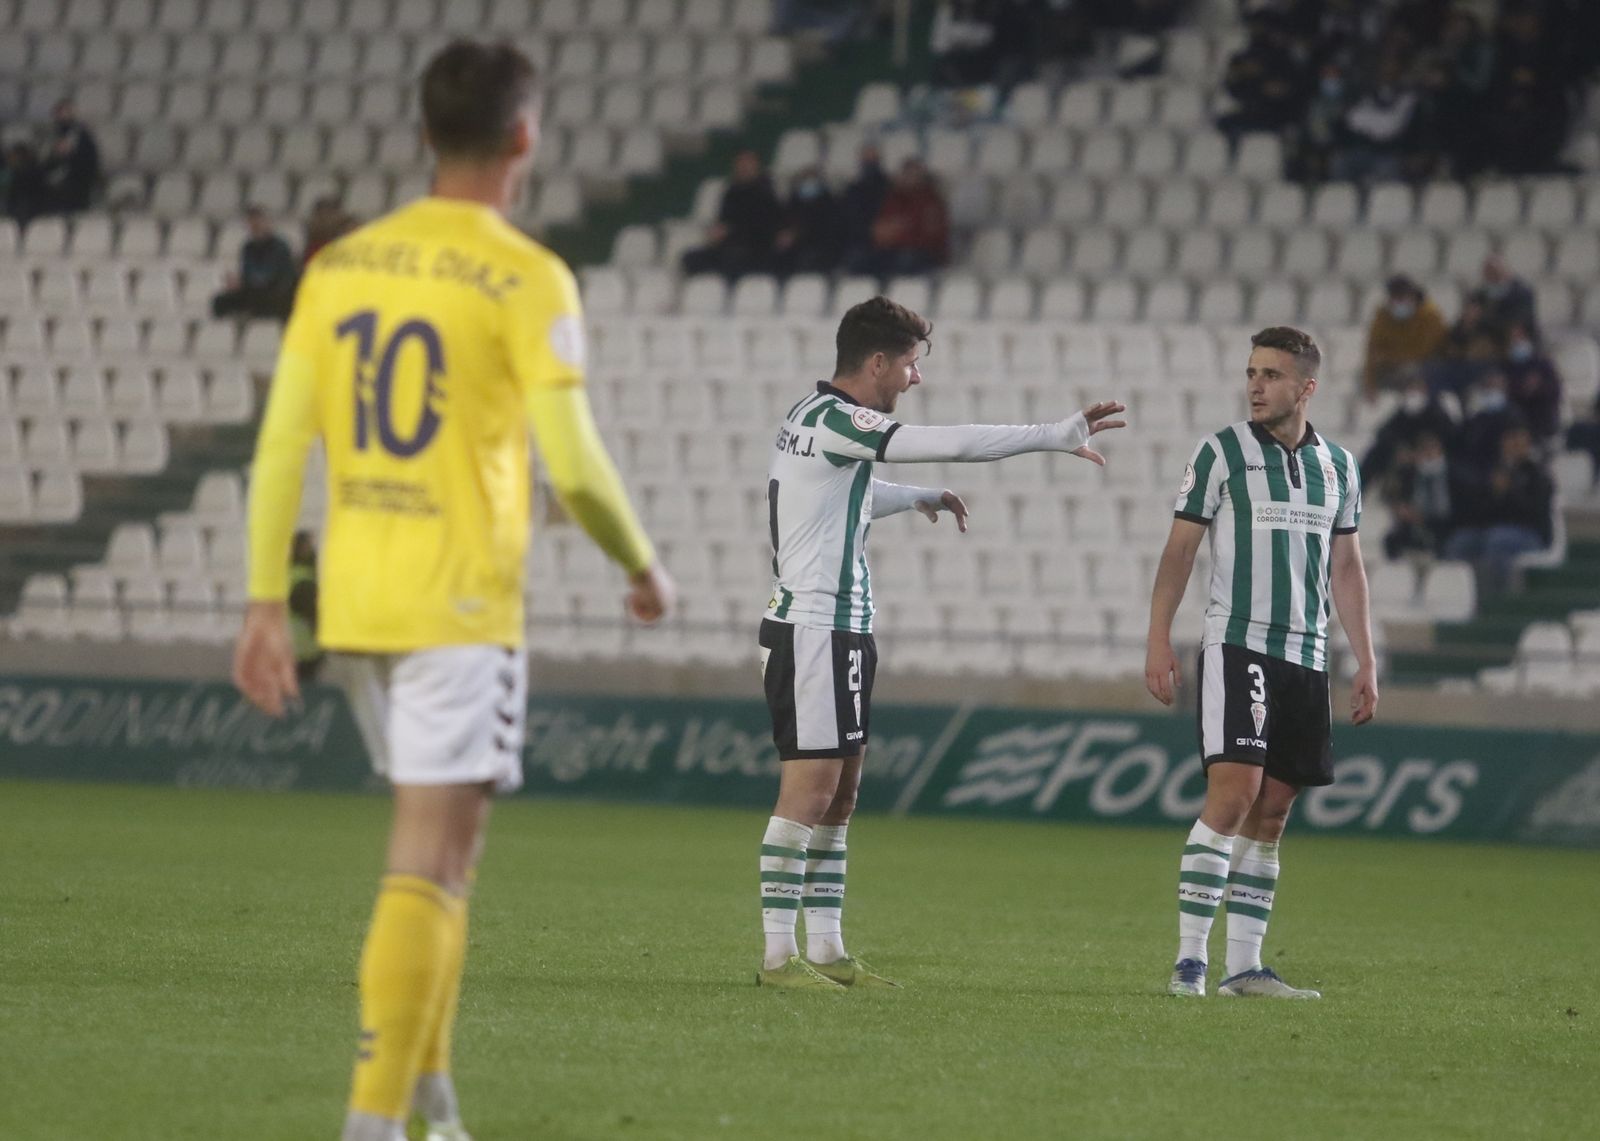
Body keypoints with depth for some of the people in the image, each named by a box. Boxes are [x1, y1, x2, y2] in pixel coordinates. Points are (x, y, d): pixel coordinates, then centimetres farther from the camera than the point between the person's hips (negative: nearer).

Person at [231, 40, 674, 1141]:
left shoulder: (339, 267, 8)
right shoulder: (527, 281, -9)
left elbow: (280, 447, 5)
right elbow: (574, 465, -13)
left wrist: (266, 604, 8)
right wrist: (644, 567, 4)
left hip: (354, 597, 6)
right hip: (463, 603, -6)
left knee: (438, 844, 21)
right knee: (432, 864, -6)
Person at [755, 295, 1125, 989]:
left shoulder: (818, 418, 16)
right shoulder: (835, 421, -15)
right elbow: (952, 444, -21)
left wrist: (917, 498, 48)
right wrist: (1058, 435, -18)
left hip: (839, 632, 11)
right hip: (813, 628, -11)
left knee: (838, 796, 10)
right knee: (809, 788, -11)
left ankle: (826, 951, 12)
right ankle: (779, 957, -11)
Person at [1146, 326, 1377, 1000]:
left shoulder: (1338, 466, 12)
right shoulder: (1221, 453, -1)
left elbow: (1346, 568, 17)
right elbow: (1180, 548, 0)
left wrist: (1366, 662, 13)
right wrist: (1159, 640, -8)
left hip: (1307, 659, 5)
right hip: (1238, 647, -5)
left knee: (1271, 813, 5)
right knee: (1233, 793, -17)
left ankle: (1244, 967, 9)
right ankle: (1189, 959, -16)